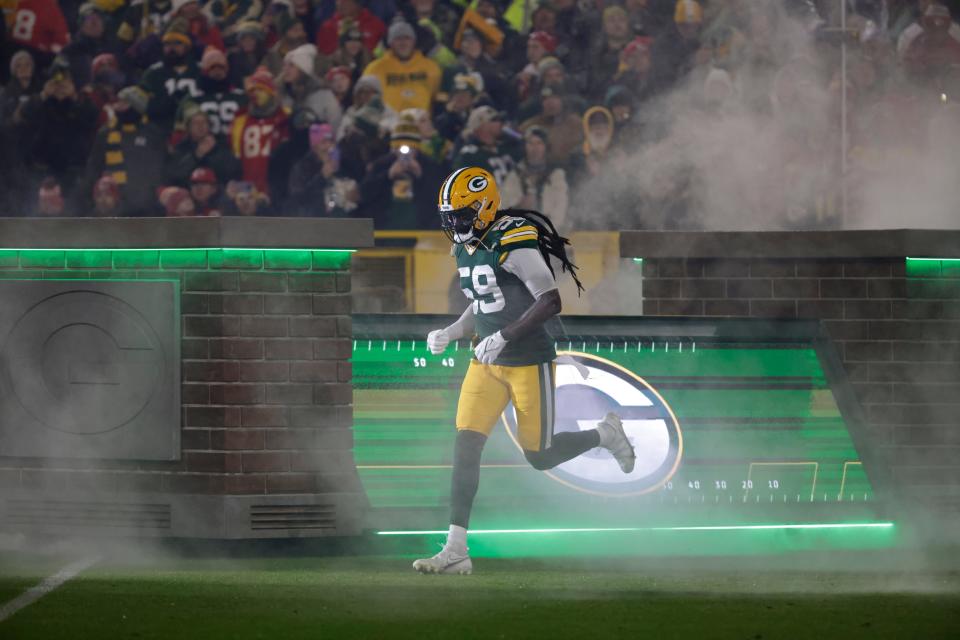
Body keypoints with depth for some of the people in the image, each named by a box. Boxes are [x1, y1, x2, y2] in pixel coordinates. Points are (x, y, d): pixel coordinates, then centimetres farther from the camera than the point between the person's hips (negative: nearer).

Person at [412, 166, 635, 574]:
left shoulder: (513, 244, -20)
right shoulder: (465, 249, 8)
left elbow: (550, 302, -23)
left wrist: (504, 336, -27)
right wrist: (449, 334, 4)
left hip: (528, 361, -7)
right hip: (487, 362, 7)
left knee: (539, 457, 5)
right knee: (465, 446, -7)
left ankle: (604, 435, 35)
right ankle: (456, 551, -8)